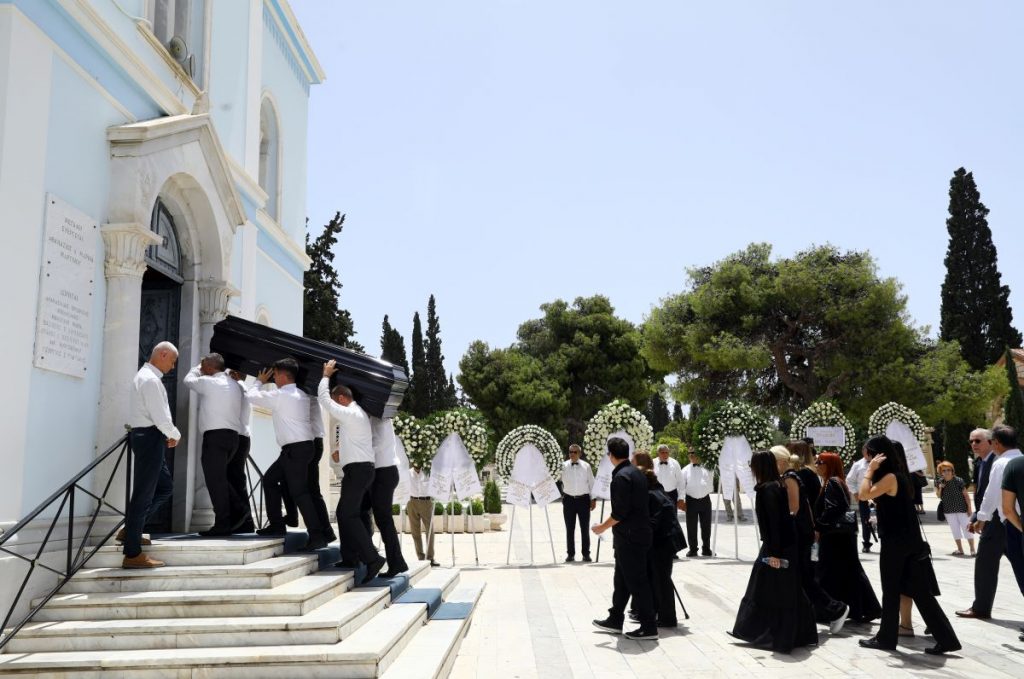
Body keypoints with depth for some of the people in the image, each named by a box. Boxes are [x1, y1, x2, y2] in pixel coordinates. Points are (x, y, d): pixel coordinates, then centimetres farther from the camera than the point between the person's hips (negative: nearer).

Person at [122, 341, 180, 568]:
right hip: (149, 437, -10)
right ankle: (133, 554, 1)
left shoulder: (147, 376, 16)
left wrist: (168, 434, 9)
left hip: (150, 438, 10)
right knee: (143, 494, -5)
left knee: (165, 486, 20)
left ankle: (131, 530, 23)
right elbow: (160, 417, -20)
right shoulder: (150, 379, -17)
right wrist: (175, 435, -4)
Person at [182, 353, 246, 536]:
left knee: (215, 479, -3)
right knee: (219, 478, 18)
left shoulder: (208, 382, -7)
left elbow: (188, 380, 11)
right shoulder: (234, 384, 16)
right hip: (232, 435, 8)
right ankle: (238, 506, 4)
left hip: (215, 436, -8)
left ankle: (222, 525, -1)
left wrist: (199, 367, 28)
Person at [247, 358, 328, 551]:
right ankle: (276, 525, 22)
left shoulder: (279, 396, -12)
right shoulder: (301, 395, 14)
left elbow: (252, 396, -1)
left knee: (299, 491, -9)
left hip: (296, 449, -10)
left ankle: (317, 535, -11)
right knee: (270, 479, 18)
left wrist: (260, 381, 18)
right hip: (299, 447, 10)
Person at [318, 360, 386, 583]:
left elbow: (324, 398, -10)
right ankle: (350, 557, 18)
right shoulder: (357, 413, 19)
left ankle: (372, 558, -18)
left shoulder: (350, 414, -12)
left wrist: (326, 375, 0)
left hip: (357, 470, -10)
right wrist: (342, 451, 21)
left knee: (349, 514, -13)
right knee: (344, 512, 14)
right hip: (361, 469, 10)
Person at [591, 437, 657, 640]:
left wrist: (603, 527, -9)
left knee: (636, 581, -2)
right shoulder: (637, 473, 10)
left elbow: (620, 512, -22)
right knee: (622, 579, 17)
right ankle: (615, 620, 27)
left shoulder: (621, 477, -18)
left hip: (629, 537, -10)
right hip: (638, 534, 10)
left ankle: (649, 627, 5)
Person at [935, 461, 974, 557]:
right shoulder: (940, 482, 0)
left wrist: (969, 508, -6)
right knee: (955, 529, 11)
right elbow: (938, 496, 7)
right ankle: (960, 549, 21)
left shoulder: (959, 481, -10)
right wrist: (940, 488, -12)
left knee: (966, 528, -2)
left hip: (961, 509, -4)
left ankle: (972, 549, 5)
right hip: (949, 510, 4)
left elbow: (966, 495, -5)